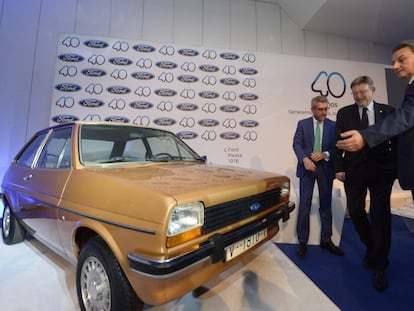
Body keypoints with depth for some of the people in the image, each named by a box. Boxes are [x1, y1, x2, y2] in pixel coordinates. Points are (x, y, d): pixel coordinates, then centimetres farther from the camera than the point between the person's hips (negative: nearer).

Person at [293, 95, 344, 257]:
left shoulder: (333, 125, 7)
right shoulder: (302, 123, 5)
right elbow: (296, 143, -4)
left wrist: (325, 154, -15)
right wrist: (305, 159, -19)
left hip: (325, 167, 2)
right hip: (307, 167, -1)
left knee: (326, 205, 9)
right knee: (304, 204, -1)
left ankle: (326, 240, 23)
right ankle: (302, 241, 9)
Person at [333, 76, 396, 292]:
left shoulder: (388, 111, 6)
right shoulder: (344, 113, 6)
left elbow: (396, 140, 6)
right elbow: (338, 142, 2)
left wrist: (396, 168, 0)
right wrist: (338, 168, -5)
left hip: (381, 170, -1)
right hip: (354, 170, 1)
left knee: (380, 216, 0)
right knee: (355, 212, 6)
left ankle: (379, 267, 14)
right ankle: (371, 248, 34)